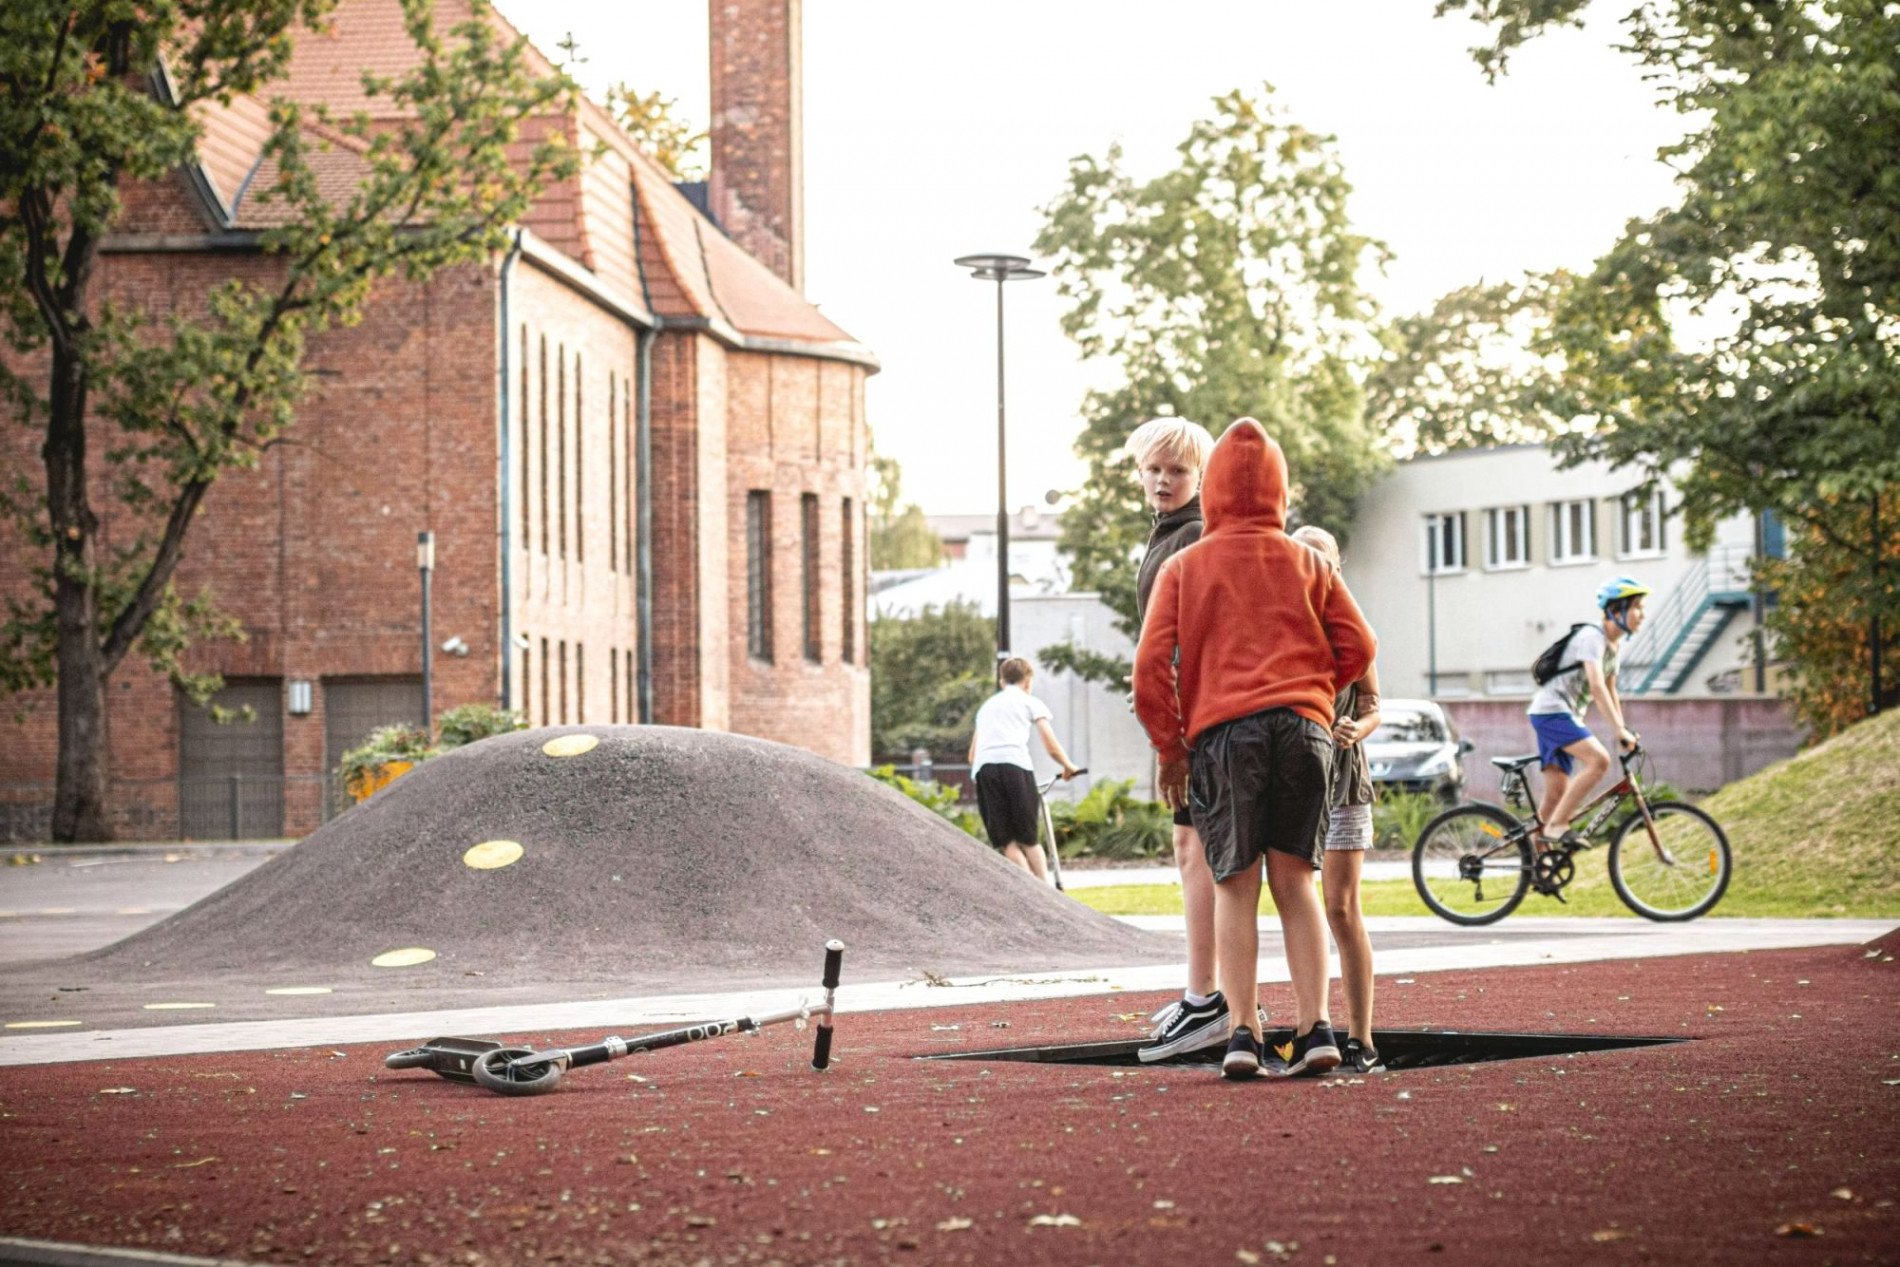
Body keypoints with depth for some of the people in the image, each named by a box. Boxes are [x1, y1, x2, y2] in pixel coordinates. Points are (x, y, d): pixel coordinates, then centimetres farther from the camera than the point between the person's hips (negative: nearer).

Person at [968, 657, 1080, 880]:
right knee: (1028, 840, 6)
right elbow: (1051, 747, 13)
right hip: (1015, 765, -3)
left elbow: (972, 755, 32)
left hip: (983, 769, 3)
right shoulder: (1030, 702, 21)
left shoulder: (987, 705, 34)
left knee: (1007, 844, 0)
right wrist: (1068, 767, 30)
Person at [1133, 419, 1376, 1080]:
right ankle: (1314, 1028, -2)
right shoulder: (1307, 563, 14)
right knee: (1294, 880, 6)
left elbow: (1151, 663, 1)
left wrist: (1169, 747, 8)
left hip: (1221, 732, -1)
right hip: (1304, 727, 2)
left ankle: (1242, 1032, -7)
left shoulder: (1184, 566, 9)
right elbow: (1357, 647, 8)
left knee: (1235, 886, 2)